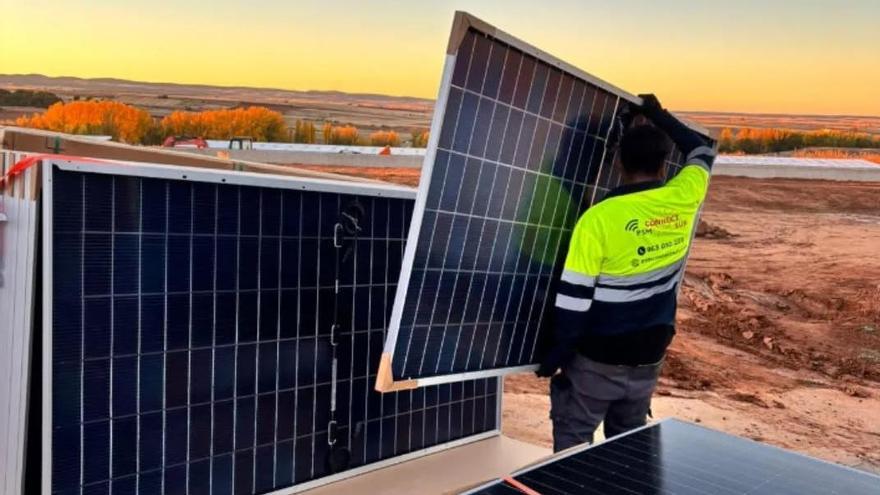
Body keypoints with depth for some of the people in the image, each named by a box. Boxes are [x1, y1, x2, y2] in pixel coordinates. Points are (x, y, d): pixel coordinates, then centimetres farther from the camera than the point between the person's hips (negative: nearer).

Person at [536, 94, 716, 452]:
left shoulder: (598, 218, -19)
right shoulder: (683, 200, -6)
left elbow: (574, 298, -17)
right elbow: (702, 152, 18)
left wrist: (556, 354, -6)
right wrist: (658, 114, 25)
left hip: (598, 359, -5)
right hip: (650, 356, 5)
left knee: (572, 442, 9)